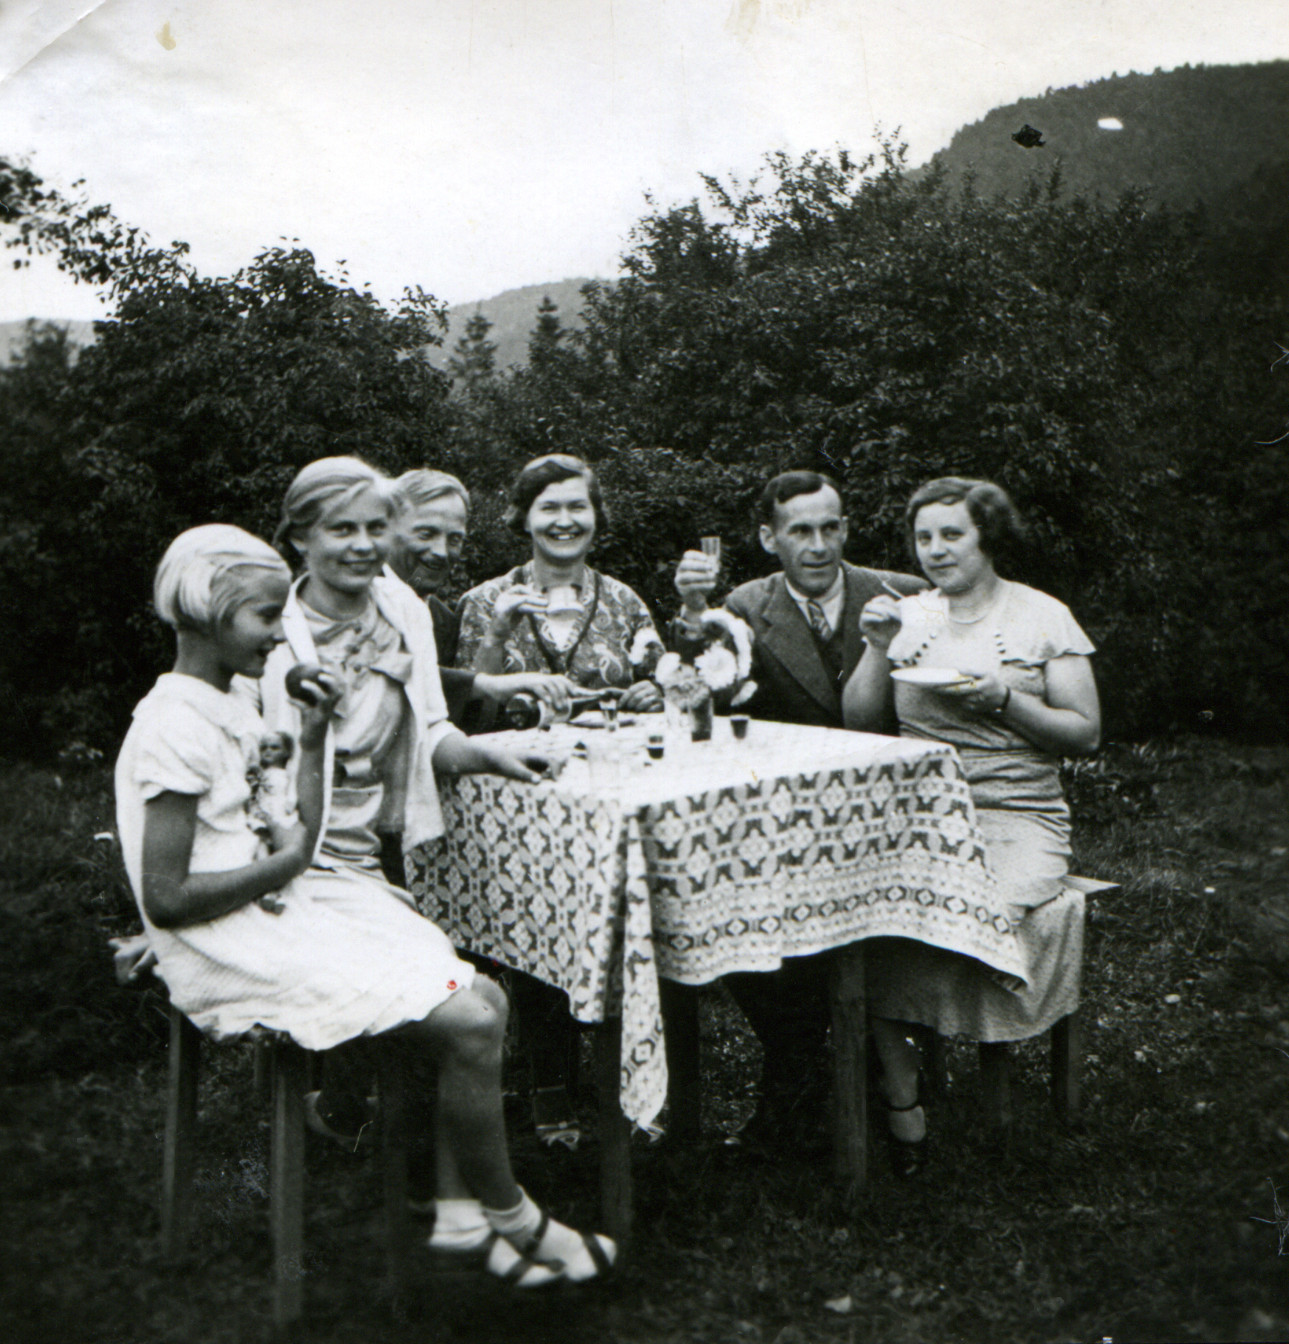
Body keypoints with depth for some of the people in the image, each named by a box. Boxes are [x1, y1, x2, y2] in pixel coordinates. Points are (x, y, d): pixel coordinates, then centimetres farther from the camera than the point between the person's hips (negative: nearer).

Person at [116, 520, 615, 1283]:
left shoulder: (233, 703, 13)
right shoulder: (175, 727, -15)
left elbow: (298, 842, 11)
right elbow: (166, 898, -20)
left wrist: (313, 739, 2)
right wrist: (282, 865, -12)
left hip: (294, 910, 10)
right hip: (240, 955, -9)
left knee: (483, 996, -1)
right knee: (470, 1023, -17)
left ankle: (460, 1217, 6)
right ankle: (512, 1220, 5)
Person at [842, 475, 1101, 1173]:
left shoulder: (1042, 617, 5)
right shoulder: (908, 614, 13)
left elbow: (1086, 733, 1)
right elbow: (857, 722, 8)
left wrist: (1003, 700, -13)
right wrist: (881, 650, -6)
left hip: (1016, 815, -2)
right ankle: (901, 1096, -15)